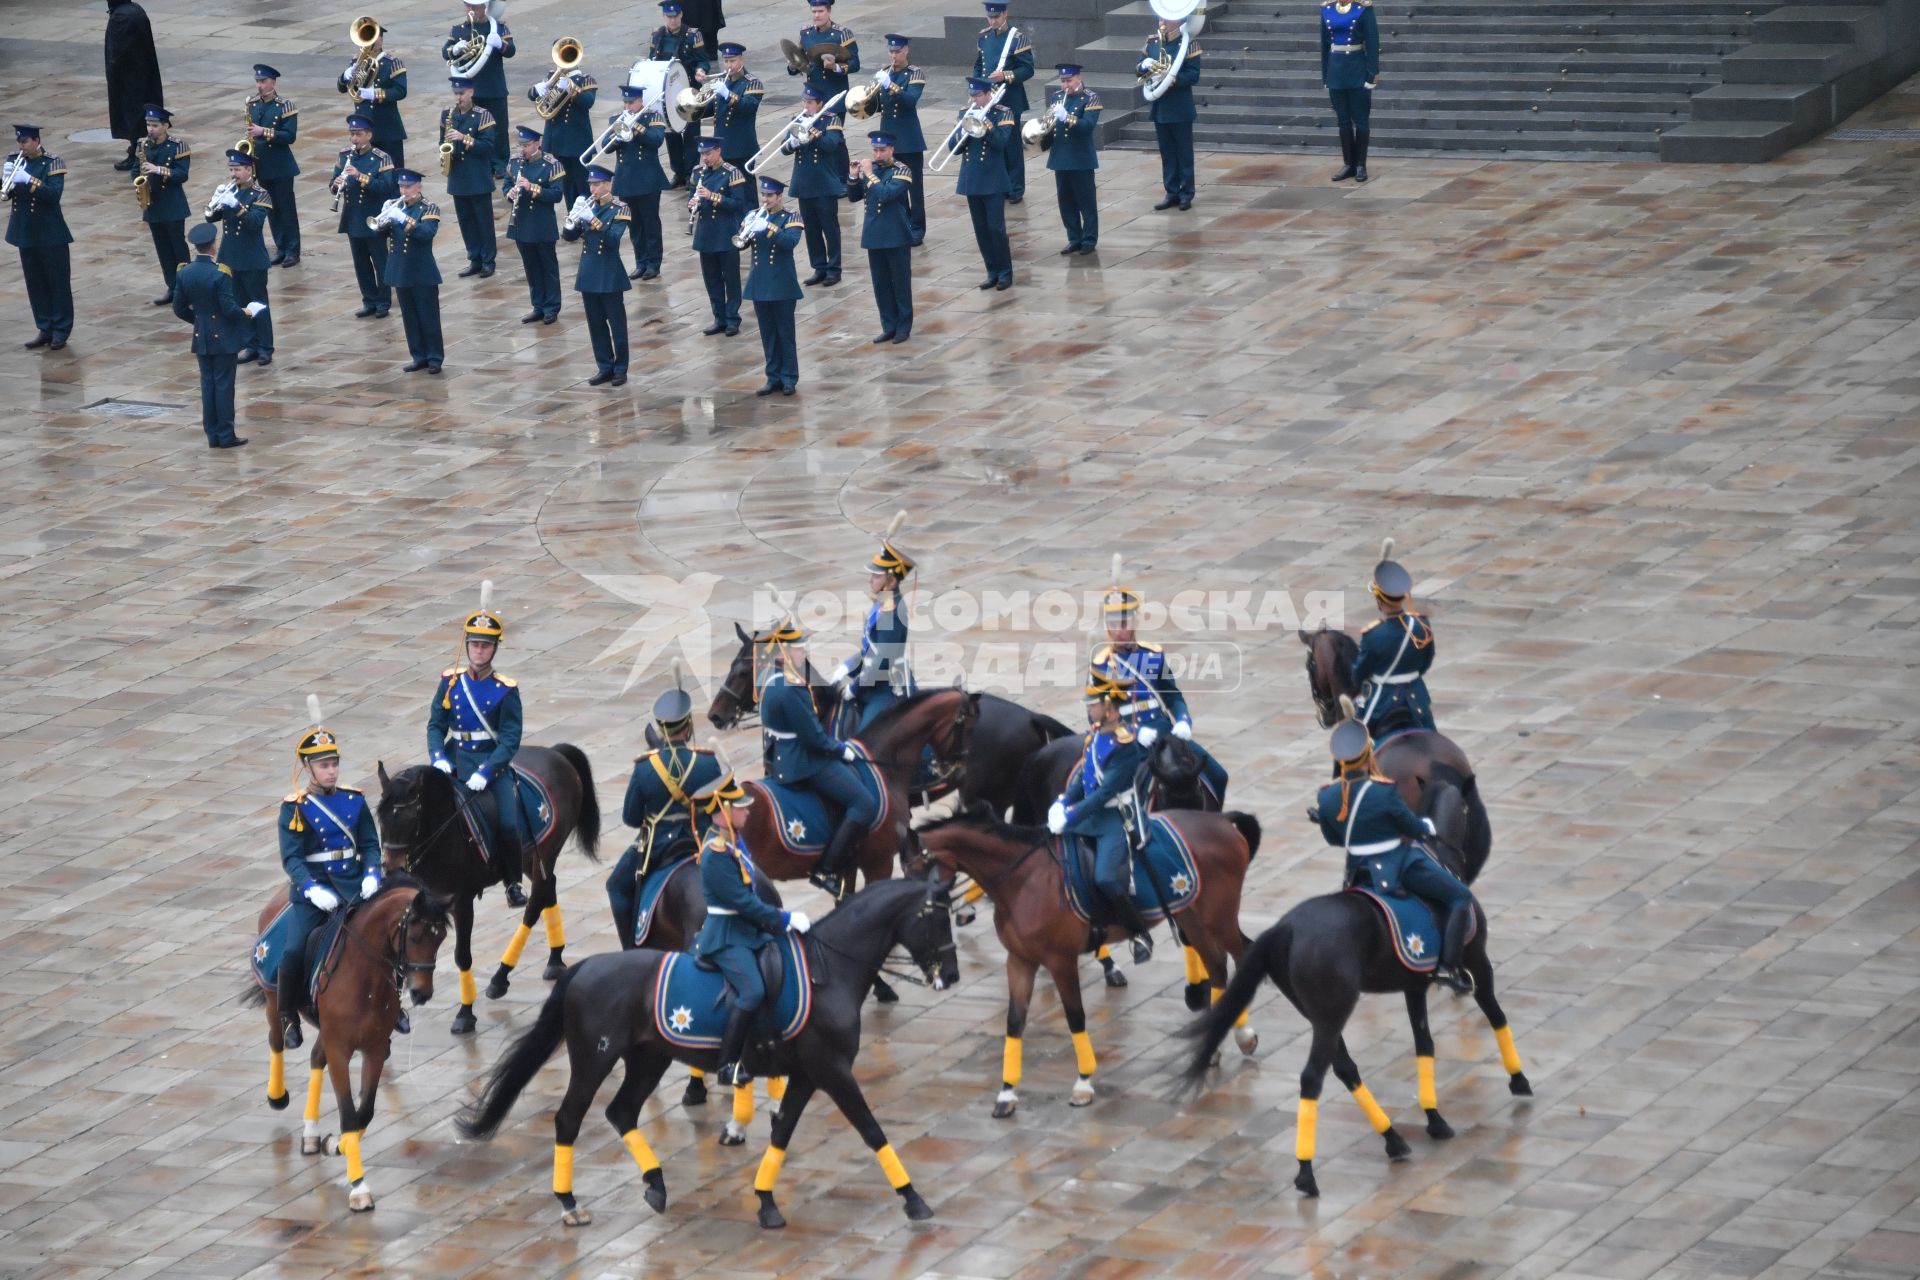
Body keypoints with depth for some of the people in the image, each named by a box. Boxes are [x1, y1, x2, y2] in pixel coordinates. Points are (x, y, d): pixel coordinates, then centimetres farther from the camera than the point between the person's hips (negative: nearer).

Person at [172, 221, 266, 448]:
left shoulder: (184, 273, -3)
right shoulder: (220, 273, -20)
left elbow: (179, 309, 3)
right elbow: (229, 308, -20)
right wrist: (246, 313, 0)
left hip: (201, 338, 5)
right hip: (223, 337, -5)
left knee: (207, 384, 11)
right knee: (224, 385, 1)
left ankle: (213, 435, 14)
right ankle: (226, 435, 5)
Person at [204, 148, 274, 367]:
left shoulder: (260, 195, -11)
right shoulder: (228, 190, 7)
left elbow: (256, 221, -25)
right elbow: (211, 218, 2)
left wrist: (236, 205, -37)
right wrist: (215, 205, -20)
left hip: (252, 260, -6)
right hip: (230, 258, 6)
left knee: (258, 304, 0)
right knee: (241, 304, 12)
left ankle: (265, 349, 6)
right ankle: (252, 346, 20)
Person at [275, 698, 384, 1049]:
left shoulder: (355, 801, 6)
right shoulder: (295, 809, -4)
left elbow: (371, 845, 8)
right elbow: (291, 858, -9)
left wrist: (371, 876, -11)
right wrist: (313, 890, -24)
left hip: (354, 886, 3)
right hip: (313, 891, -3)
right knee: (295, 951, -20)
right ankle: (288, 1017, 2)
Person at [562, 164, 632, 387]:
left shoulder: (619, 210, -8)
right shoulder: (587, 208, 8)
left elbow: (614, 239, -21)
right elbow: (570, 236, 4)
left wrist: (600, 228, -38)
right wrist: (571, 224, -17)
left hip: (609, 276, -6)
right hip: (588, 274, 6)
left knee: (617, 323, 1)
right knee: (596, 324, 9)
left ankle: (620, 369, 8)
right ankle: (605, 367, 17)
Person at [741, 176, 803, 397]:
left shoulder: (790, 218, -5)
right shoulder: (755, 216, 9)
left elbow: (790, 241, -22)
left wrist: (768, 228, -32)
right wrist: (747, 230, -18)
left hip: (781, 285, -5)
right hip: (759, 284, 5)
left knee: (785, 333, 1)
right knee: (767, 334, 8)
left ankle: (789, 378, 6)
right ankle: (774, 377, 14)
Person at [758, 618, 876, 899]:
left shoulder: (774, 682, 7)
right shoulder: (790, 690, -26)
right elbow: (815, 739, -23)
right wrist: (842, 750, -7)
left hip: (783, 757, 11)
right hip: (804, 765, -11)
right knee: (864, 806, -11)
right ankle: (828, 871, -8)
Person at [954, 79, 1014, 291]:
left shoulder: (1002, 114, -6)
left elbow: (1001, 142, -19)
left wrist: (984, 123, -23)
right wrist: (963, 133, -15)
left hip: (993, 180, -5)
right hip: (971, 180, 5)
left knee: (996, 228, -5)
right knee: (980, 230, 8)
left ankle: (1005, 272, 5)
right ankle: (992, 272, 16)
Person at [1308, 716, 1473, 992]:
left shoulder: (1325, 798, -8)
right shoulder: (1384, 791, -23)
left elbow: (1334, 839, 5)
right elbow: (1411, 827, -9)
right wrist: (1427, 827, 12)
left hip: (1361, 873, 6)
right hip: (1401, 865, -6)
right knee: (1461, 898, 2)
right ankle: (1448, 967, -5)